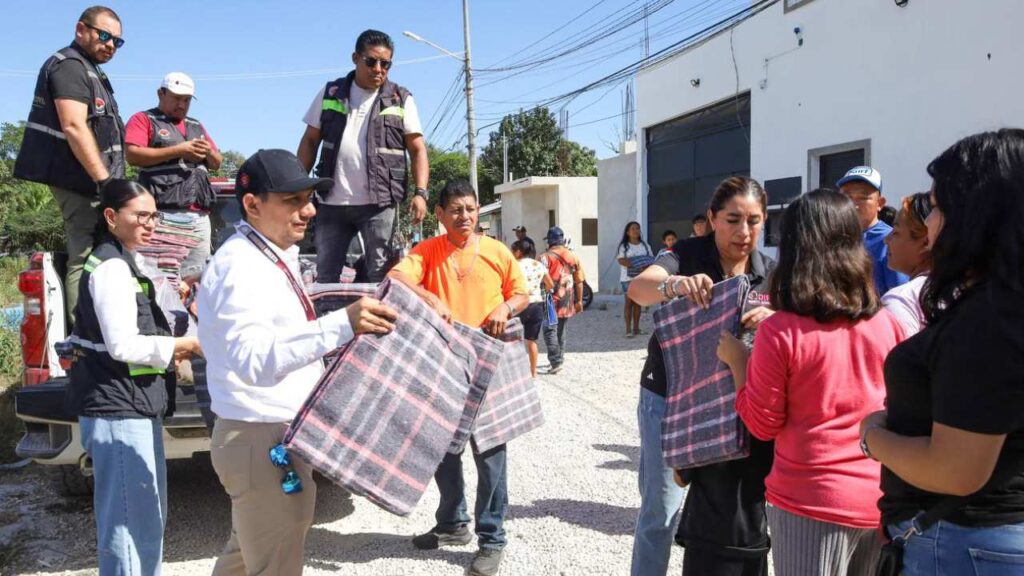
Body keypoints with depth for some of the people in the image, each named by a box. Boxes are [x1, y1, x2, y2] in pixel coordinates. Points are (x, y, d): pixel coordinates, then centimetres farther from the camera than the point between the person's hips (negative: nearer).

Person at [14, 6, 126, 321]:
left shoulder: (90, 71, 24)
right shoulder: (70, 65, -9)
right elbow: (74, 127, -21)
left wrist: (109, 181, 26)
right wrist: (105, 181, -25)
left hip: (88, 179, 10)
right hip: (80, 179, -10)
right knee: (86, 258, -14)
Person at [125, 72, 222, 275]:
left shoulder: (196, 126, 27)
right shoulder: (143, 120, 8)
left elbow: (217, 163, 28)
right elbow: (133, 155, -7)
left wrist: (209, 151, 5)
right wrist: (177, 151, -10)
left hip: (199, 215, 6)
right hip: (163, 212, -6)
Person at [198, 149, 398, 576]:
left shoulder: (277, 256, 10)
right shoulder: (239, 266, -21)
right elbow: (255, 360, -36)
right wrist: (341, 325, -46)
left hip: (281, 433, 10)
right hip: (260, 439, -10)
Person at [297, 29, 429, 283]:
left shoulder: (400, 100, 5)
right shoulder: (330, 93, 10)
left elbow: (417, 149, 1)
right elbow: (310, 141, 13)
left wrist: (421, 192, -13)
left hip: (380, 204, -2)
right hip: (332, 202, 3)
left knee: (381, 276, 0)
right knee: (325, 276, 10)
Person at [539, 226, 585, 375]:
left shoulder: (545, 257, -8)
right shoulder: (573, 257, 5)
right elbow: (579, 281, 6)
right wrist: (579, 300, 13)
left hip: (551, 300, -5)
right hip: (567, 301, 5)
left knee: (550, 331, -1)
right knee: (561, 330, 19)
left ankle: (555, 362, -10)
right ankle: (559, 358, 30)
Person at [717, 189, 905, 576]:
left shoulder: (780, 332, -17)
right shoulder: (887, 324, -4)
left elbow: (763, 425, -9)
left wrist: (736, 360, 1)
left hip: (811, 501, -4)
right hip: (882, 499, 5)